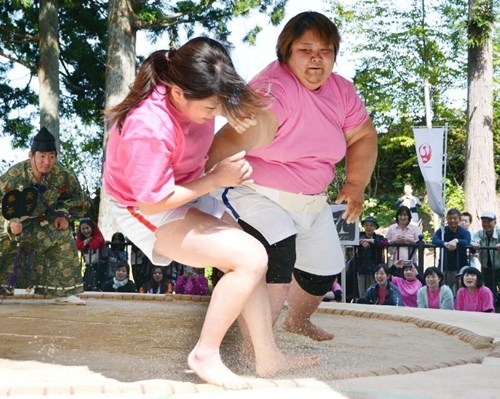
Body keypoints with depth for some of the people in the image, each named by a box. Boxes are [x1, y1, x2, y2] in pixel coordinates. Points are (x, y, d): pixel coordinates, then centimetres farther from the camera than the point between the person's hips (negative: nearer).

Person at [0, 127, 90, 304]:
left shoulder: (62, 175, -17)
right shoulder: (14, 175, -28)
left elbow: (79, 199, 2)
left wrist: (64, 215, -10)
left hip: (37, 224, 4)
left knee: (64, 237, -12)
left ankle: (65, 291, -4)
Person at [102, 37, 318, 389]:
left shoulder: (194, 94, -16)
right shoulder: (151, 129, -36)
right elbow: (153, 202, -27)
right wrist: (217, 179, -23)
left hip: (191, 194, 8)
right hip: (150, 213, -8)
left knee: (251, 261, 4)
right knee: (251, 258, -19)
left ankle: (267, 357, 17)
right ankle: (205, 355, -5)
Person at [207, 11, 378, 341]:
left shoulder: (341, 90, -4)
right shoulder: (275, 87, -28)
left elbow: (363, 135, 7)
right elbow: (248, 129, -47)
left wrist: (356, 183, -8)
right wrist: (210, 164, -65)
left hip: (312, 200, 8)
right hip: (257, 194, -8)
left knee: (325, 271, 22)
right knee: (277, 258, -34)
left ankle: (298, 320, 53)